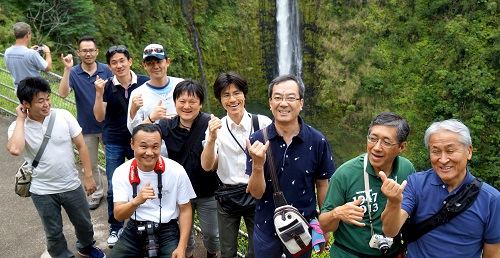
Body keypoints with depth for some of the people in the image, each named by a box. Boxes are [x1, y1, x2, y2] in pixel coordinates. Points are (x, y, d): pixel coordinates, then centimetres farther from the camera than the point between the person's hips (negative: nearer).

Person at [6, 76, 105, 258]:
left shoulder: (63, 116, -12)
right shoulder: (18, 126, -13)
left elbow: (81, 146, -5)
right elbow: (15, 150, -35)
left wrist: (88, 176, -5)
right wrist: (21, 119, -24)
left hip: (72, 185, 2)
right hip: (42, 191, -1)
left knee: (84, 223, 20)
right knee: (53, 232, 16)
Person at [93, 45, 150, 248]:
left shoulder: (144, 83, -7)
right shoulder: (107, 86, -5)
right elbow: (99, 117, -7)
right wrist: (99, 94, -20)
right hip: (114, 143, 1)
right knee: (114, 188, 6)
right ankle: (115, 228, 25)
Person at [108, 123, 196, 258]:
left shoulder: (176, 171, -12)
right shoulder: (121, 172, -8)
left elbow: (185, 210, -2)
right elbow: (118, 216, -12)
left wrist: (182, 247, -10)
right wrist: (137, 201, -33)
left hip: (167, 231, -2)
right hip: (134, 231, 2)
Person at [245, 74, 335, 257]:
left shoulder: (317, 141, -14)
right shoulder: (257, 139, -13)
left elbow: (322, 185, -1)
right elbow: (257, 193, -13)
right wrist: (257, 164, -31)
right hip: (266, 229, 1)